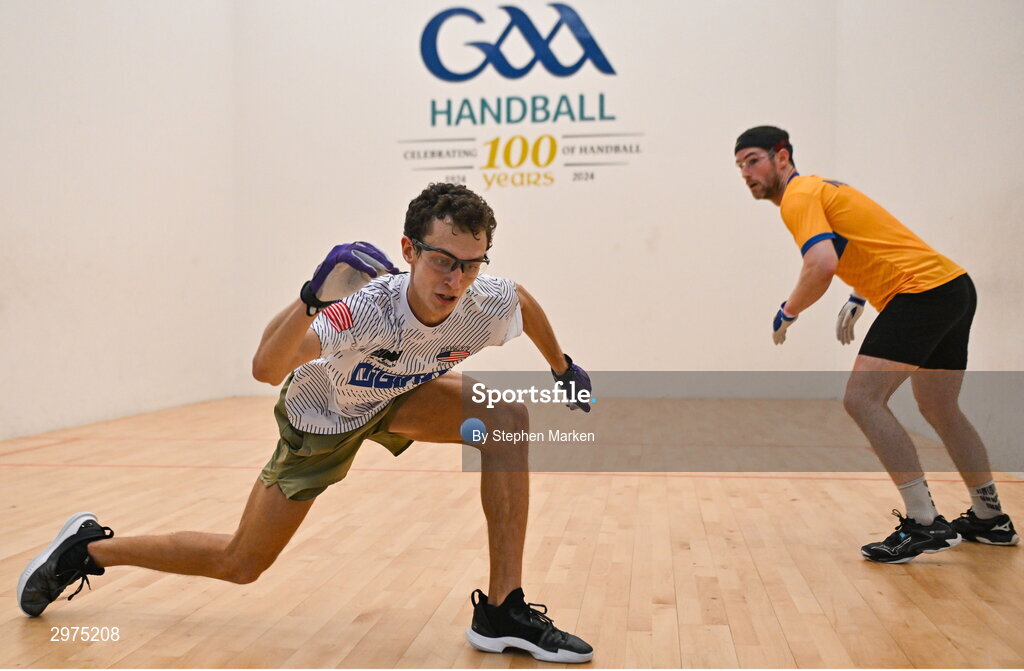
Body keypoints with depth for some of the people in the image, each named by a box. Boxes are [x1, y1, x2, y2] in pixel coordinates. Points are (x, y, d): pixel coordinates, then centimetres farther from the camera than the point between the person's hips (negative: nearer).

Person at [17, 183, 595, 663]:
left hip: (399, 399, 4)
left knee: (508, 415, -24)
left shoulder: (489, 305, -28)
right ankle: (89, 547, 29)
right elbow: (267, 369, -51)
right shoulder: (367, 304, -41)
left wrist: (563, 367, 11)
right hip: (319, 419, -3)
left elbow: (524, 298, -1)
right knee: (239, 565, 2)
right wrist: (312, 298, -66)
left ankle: (503, 611, -18)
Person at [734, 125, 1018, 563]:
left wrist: (787, 313, -10)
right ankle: (990, 519, 32)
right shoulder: (821, 190, 21)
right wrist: (857, 300, 23)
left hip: (923, 290, -11)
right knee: (940, 409, 21)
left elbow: (822, 265, -25)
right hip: (953, 285, 11)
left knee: (862, 398, -16)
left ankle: (924, 524, -14)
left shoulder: (799, 196, -10)